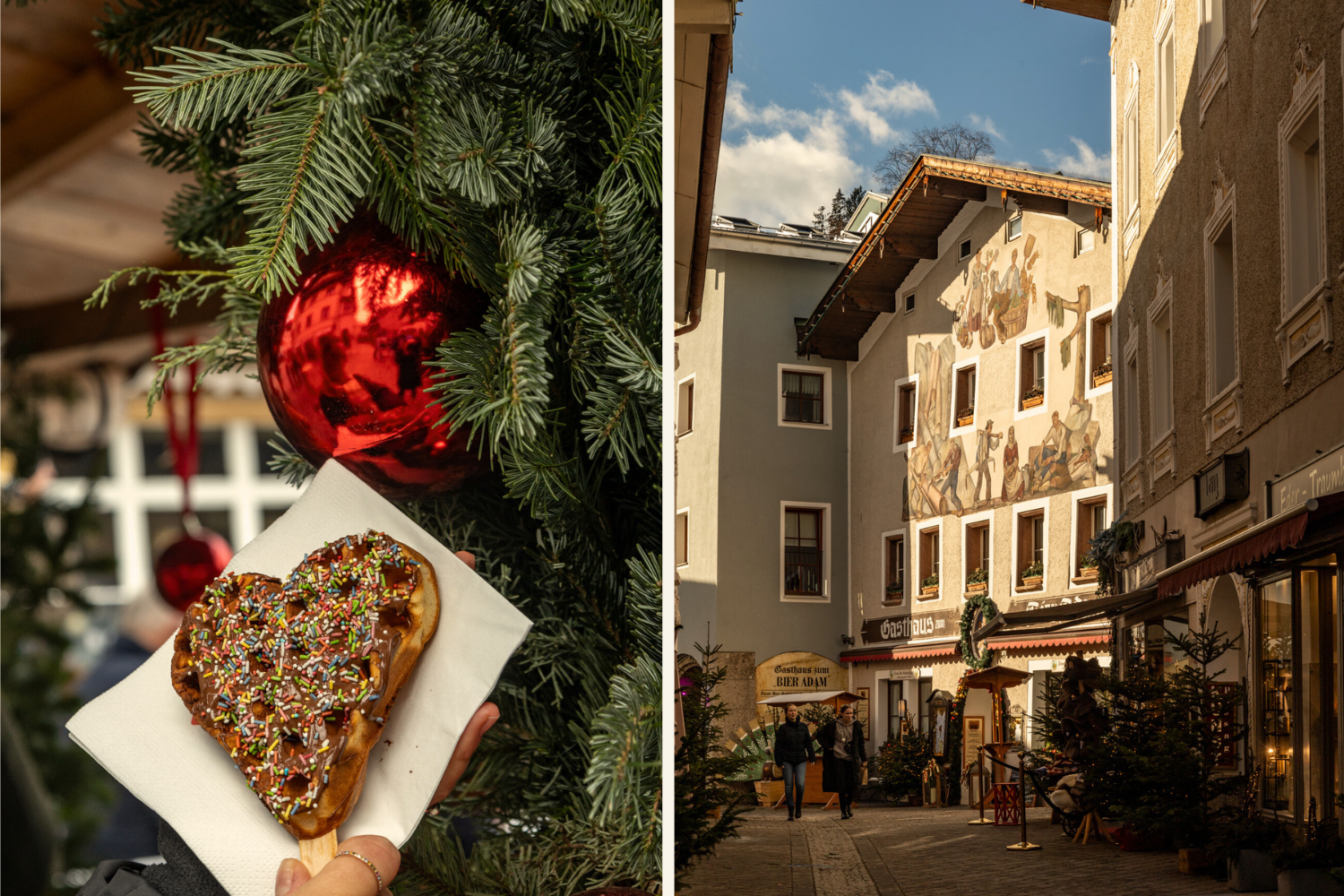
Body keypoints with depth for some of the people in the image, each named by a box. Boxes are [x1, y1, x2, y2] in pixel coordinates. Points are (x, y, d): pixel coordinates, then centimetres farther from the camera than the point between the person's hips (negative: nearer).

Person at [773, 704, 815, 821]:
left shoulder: (803, 726, 5)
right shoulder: (783, 728, 0)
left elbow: (808, 743, 9)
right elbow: (778, 746, 0)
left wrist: (812, 757, 2)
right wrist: (779, 762, -5)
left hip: (801, 760, 1)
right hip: (787, 761, -1)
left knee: (800, 784, -14)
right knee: (789, 786, 0)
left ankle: (799, 806, 9)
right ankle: (791, 812, 9)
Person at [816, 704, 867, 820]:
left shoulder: (856, 726, 2)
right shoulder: (833, 724, -4)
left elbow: (861, 743, 9)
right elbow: (820, 736, 7)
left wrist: (864, 759, 6)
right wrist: (828, 747, -2)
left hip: (852, 758, 2)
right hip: (838, 758, -2)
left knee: (852, 784, 0)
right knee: (841, 785, -7)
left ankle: (849, 805, 27)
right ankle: (843, 810, 4)